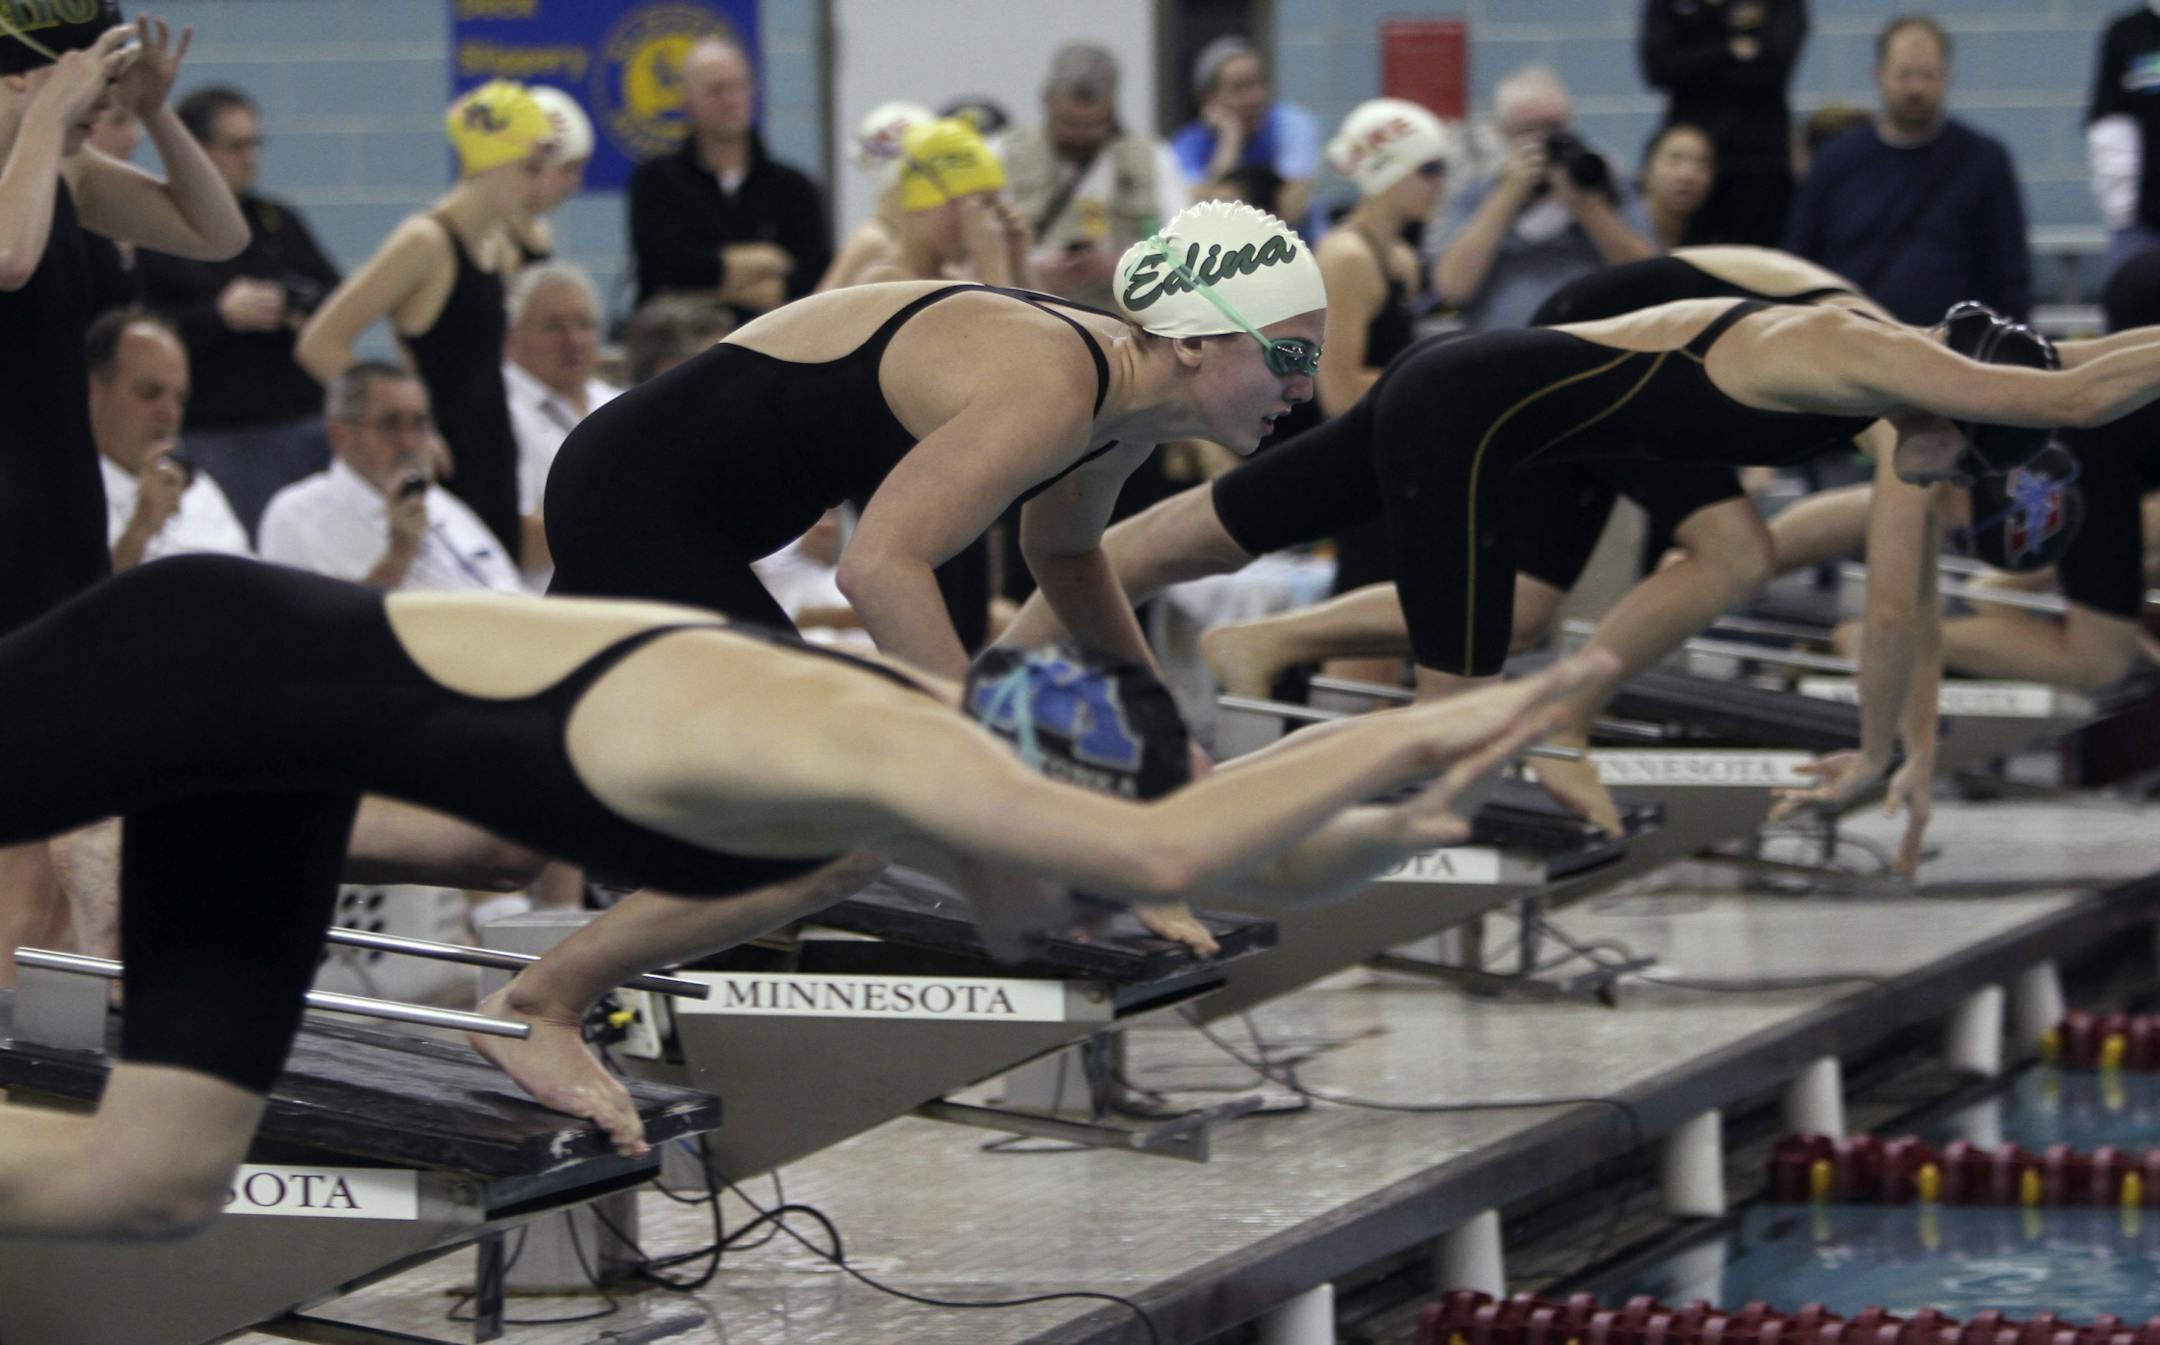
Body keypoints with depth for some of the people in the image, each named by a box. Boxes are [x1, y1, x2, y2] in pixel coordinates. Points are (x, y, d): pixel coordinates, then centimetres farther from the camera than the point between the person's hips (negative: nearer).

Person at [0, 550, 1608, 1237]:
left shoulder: (916, 747, -6)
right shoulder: (860, 741, -32)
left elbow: (1268, 868, 2)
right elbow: (1169, 853, -46)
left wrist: (1407, 814, -15)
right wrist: (1403, 735, -37)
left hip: (275, 746, 8)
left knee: (157, 1181, 9)